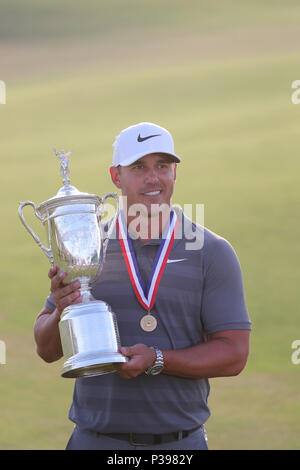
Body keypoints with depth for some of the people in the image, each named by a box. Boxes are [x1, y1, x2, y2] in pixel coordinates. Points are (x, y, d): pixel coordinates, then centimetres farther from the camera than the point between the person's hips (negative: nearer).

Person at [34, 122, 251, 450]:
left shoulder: (213, 253, 0)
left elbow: (233, 355, -5)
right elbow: (47, 350, 8)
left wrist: (157, 361, -18)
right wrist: (61, 311, -13)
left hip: (181, 441, -1)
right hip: (95, 439, 1)